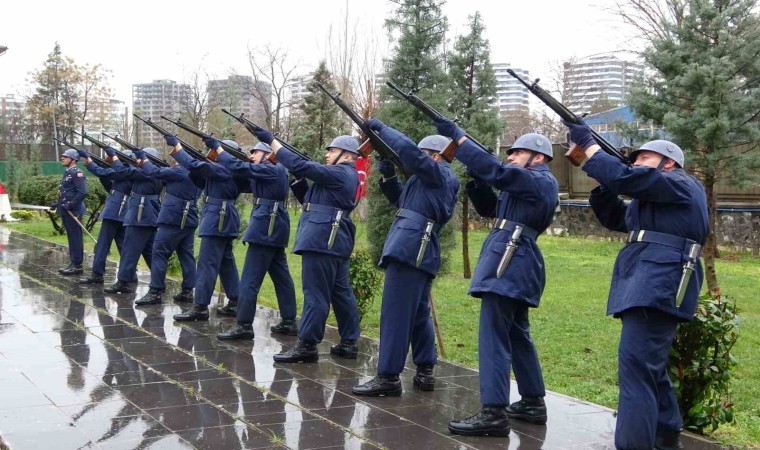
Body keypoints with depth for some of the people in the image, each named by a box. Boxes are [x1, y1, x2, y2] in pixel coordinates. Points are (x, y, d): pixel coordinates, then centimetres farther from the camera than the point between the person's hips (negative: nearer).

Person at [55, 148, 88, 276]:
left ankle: (77, 265, -1)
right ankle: (73, 263, 20)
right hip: (66, 211, 10)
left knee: (75, 238, -5)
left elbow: (82, 192, -22)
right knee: (71, 237, 13)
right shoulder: (67, 173, 16)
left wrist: (71, 205, -22)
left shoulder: (76, 173, -14)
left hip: (73, 211, -10)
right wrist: (59, 204, 13)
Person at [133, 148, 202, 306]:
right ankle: (187, 291, 10)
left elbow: (155, 173, -10)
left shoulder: (180, 171, -14)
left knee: (159, 253, -5)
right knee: (187, 255, 9)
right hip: (189, 220, 9)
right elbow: (168, 175, 19)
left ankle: (155, 292, -8)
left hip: (173, 219, -9)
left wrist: (143, 159, 7)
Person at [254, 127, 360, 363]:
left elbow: (301, 166, -18)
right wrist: (298, 180, 8)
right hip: (335, 241, 11)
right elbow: (312, 198, 23)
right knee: (341, 292, 12)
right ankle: (349, 343, 16)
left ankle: (307, 345, -6)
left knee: (315, 293, -8)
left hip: (322, 240, -11)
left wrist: (271, 140, -15)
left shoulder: (338, 174, -12)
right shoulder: (347, 176, 19)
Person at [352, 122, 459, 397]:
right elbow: (401, 198, 31)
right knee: (419, 314, 14)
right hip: (419, 251, 11)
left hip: (409, 248, -11)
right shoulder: (432, 182, 25)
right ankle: (425, 372, 18)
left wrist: (381, 128, -6)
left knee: (395, 313, -11)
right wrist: (388, 176, 14)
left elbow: (408, 151, -16)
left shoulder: (440, 174, -3)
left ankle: (388, 377, -10)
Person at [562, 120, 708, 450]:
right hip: (647, 287, 11)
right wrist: (600, 181, 12)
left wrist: (586, 142, -8)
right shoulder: (650, 199, 28)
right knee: (650, 366, 19)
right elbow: (613, 217, 27)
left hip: (659, 287, -11)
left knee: (635, 366, -19)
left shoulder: (681, 185, -4)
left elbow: (624, 178, -16)